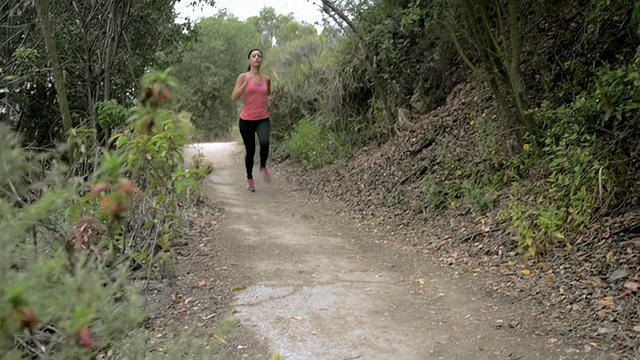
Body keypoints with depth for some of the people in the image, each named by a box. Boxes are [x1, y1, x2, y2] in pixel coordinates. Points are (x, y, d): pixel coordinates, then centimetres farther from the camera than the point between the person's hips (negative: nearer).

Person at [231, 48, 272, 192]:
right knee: (250, 151, 7)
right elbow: (234, 97, -13)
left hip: (263, 119, 1)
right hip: (246, 120, -1)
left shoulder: (266, 79, 6)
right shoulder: (243, 77, -3)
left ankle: (263, 167, -1)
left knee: (264, 142, -28)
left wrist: (269, 99, 3)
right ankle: (250, 178, 30)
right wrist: (246, 82, -21)